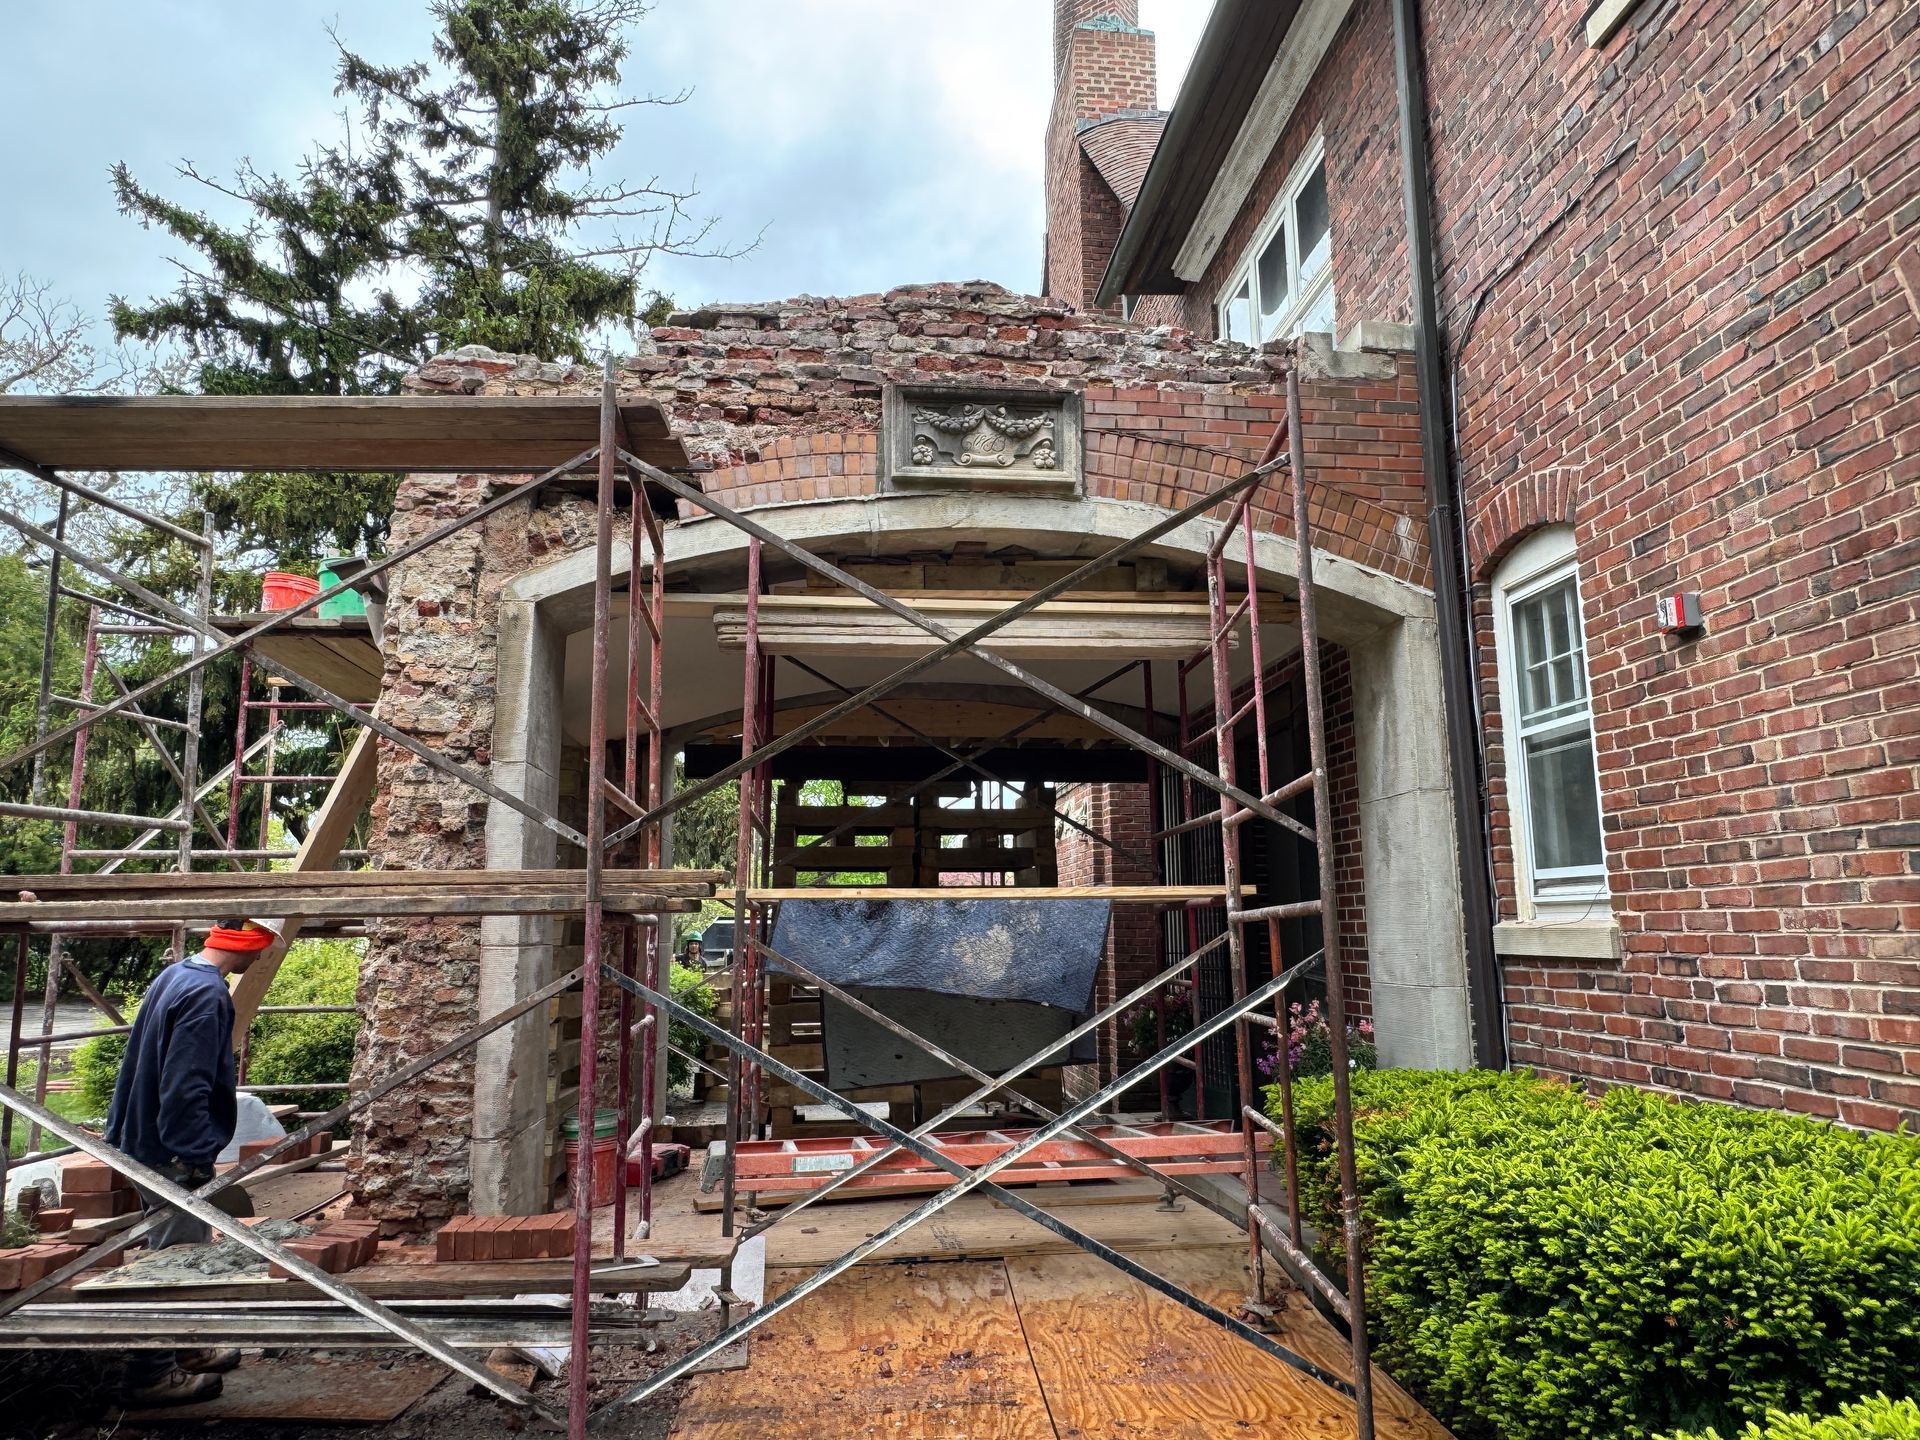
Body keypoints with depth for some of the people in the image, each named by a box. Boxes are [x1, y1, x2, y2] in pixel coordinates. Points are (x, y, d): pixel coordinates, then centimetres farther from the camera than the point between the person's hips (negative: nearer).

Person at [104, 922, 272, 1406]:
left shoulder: (176, 975, 7)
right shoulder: (207, 994, -24)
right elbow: (184, 1090, -27)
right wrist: (200, 1160, -22)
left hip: (146, 1142, 10)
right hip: (173, 1155, -10)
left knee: (184, 1252, 20)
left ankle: (183, 1349, 33)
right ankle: (152, 1373, 13)